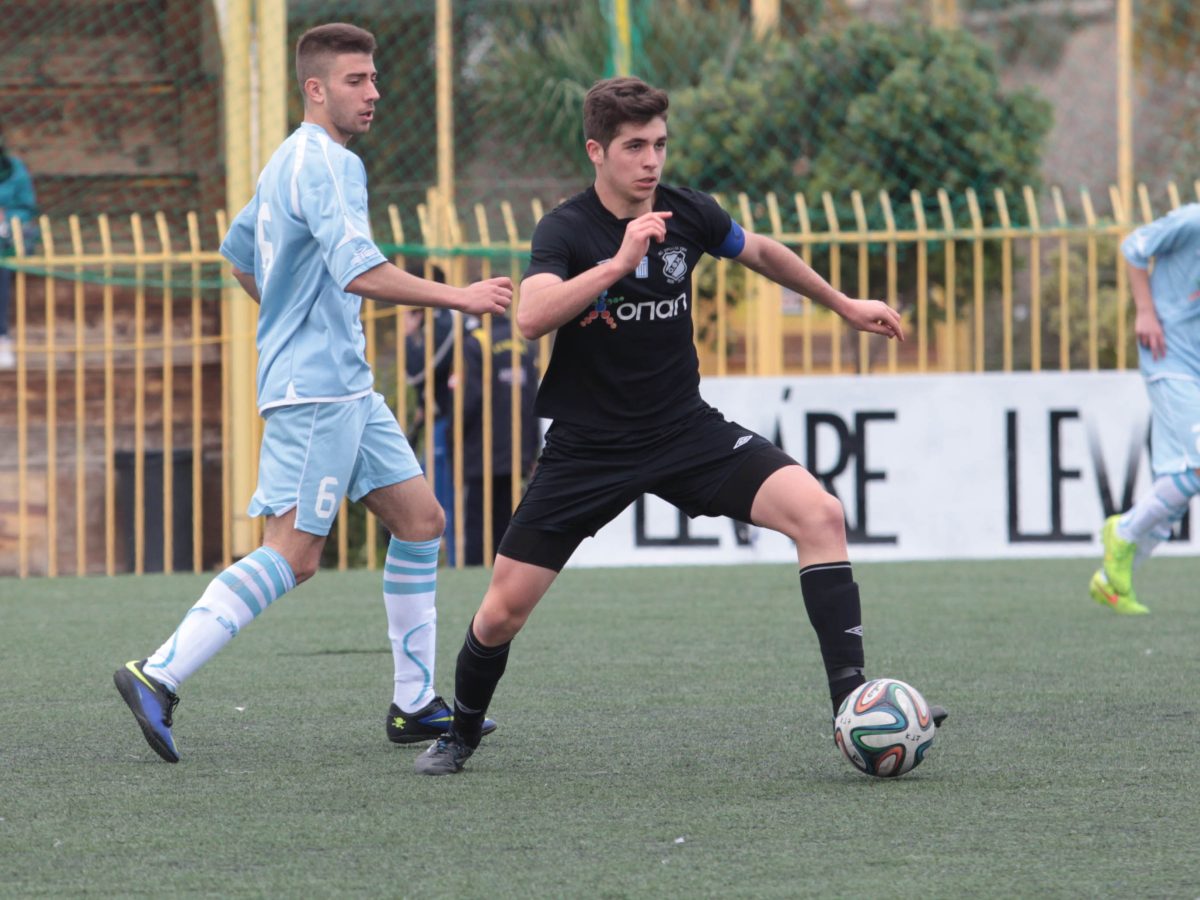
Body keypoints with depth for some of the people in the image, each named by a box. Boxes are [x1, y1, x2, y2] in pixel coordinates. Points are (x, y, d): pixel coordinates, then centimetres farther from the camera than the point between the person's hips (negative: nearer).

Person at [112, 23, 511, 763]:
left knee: (420, 519, 10)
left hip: (347, 386, 11)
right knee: (292, 556, -13)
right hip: (315, 389, -11)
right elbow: (359, 270, -27)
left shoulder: (292, 161, 17)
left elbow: (239, 252, 30)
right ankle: (157, 678, -13)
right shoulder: (326, 163, -15)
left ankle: (416, 703, 13)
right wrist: (457, 298, -23)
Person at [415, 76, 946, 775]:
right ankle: (462, 734, 26)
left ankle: (852, 701, -18)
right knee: (503, 610, -4)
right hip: (588, 448, -3)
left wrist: (846, 306, 28)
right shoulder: (566, 230, -14)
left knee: (819, 513, -20)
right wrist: (618, 262, -39)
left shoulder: (688, 214, -2)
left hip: (686, 429, 3)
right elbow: (532, 317, -33)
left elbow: (761, 252, 20)